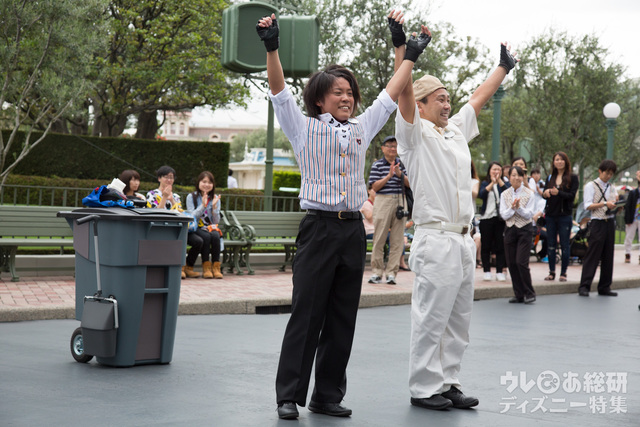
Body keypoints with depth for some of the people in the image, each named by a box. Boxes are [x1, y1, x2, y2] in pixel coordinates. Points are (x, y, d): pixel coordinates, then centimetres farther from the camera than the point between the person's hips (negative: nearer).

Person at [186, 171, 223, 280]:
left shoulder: (215, 198, 9)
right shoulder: (191, 197, 2)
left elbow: (216, 221, 4)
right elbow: (191, 217, -8)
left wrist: (214, 206, -11)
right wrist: (203, 205, -18)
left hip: (211, 228, 2)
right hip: (195, 229, -2)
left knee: (215, 236, -31)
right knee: (206, 237, -34)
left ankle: (216, 267, -27)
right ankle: (206, 267, -27)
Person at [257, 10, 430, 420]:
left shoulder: (362, 129, 16)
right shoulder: (304, 128, 3)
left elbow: (390, 96, 23)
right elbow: (279, 90, -7)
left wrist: (411, 56, 26)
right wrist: (272, 47, -19)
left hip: (353, 229, 5)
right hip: (319, 228, -5)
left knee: (343, 317, 6)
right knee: (307, 315, -5)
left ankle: (329, 395, 14)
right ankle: (290, 396, 1)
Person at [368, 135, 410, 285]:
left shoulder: (401, 163, 13)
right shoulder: (377, 164, 2)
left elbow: (409, 183, 9)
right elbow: (375, 187, -5)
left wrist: (400, 174, -8)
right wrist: (389, 175, -15)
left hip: (400, 201, 4)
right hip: (383, 201, -3)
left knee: (397, 239, 1)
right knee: (379, 238, -3)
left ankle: (391, 272, 5)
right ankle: (377, 272, 4)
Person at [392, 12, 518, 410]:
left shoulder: (457, 130, 18)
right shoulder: (416, 133, -4)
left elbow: (480, 97, 31)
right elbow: (404, 91, -17)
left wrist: (505, 66, 42)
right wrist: (402, 45, -25)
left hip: (464, 241, 8)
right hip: (436, 240, -8)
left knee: (458, 319, 11)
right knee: (431, 318, -5)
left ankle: (449, 383, 18)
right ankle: (424, 388, 2)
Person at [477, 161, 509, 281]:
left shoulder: (504, 183, 10)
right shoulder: (485, 183, 8)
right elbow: (481, 195, -11)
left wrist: (499, 180, -14)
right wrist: (492, 183, -15)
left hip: (500, 218, 0)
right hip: (486, 217, 0)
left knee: (500, 245, -1)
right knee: (486, 245, 1)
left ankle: (499, 271, 5)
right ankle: (486, 271, 9)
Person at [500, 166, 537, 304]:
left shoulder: (529, 194, -1)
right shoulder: (505, 195, 7)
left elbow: (529, 214, -6)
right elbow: (504, 215, 0)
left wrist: (519, 207, -21)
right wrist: (512, 207, -17)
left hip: (525, 230, -4)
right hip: (510, 230, 4)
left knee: (521, 262, -12)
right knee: (511, 263, 3)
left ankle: (529, 293, 0)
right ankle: (519, 294, 12)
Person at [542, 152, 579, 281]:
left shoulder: (572, 177, 0)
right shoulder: (550, 177, 13)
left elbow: (572, 195, -9)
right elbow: (544, 194, 9)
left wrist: (558, 193, -25)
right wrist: (545, 193, -15)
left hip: (565, 215, -4)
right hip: (550, 215, 4)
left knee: (565, 245, -1)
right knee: (551, 244, 5)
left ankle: (563, 273, 5)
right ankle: (552, 272, 10)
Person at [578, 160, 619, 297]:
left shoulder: (612, 188, 18)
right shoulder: (591, 186, 1)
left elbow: (615, 205, 17)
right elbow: (588, 205, -9)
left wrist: (616, 204, -5)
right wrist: (605, 204, -18)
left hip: (610, 222, 6)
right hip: (597, 223, -6)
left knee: (608, 256, 6)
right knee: (592, 255, -9)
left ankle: (604, 287, 11)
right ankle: (584, 287, -8)